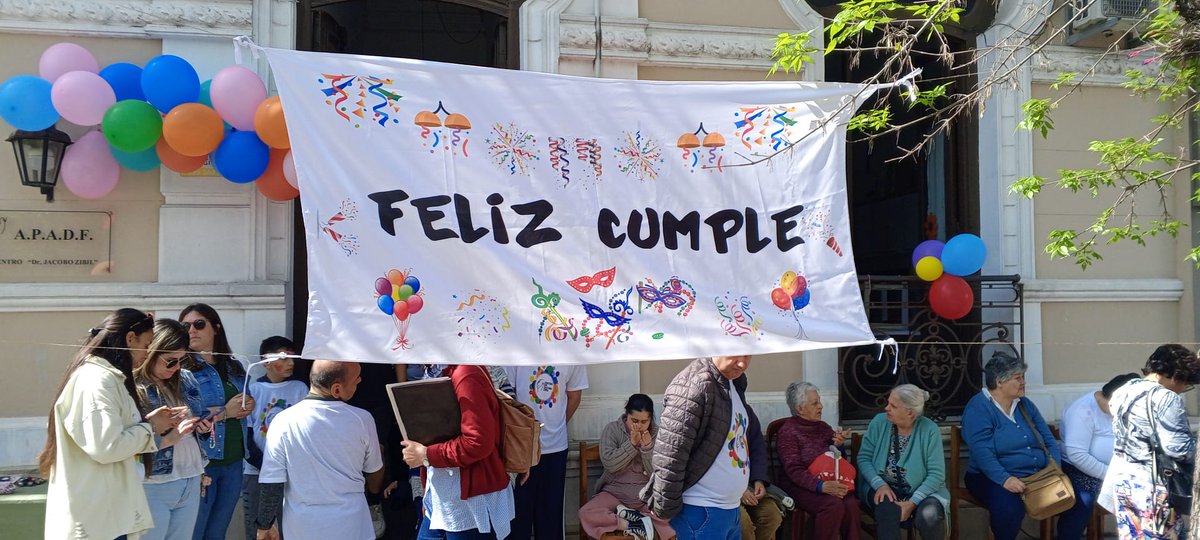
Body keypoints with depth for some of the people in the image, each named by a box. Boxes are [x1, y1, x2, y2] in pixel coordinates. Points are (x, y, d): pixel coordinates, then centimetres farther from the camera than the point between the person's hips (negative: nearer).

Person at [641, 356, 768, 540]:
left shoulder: (735, 384, 10)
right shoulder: (693, 385, -19)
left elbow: (752, 433, 24)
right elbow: (669, 454, -21)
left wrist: (758, 477, 11)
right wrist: (664, 509, -17)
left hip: (732, 508, 9)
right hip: (700, 511, -9)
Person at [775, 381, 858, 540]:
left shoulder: (823, 427, 13)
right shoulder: (788, 431, -4)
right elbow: (794, 471, -14)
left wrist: (838, 446, -3)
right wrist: (822, 486, -30)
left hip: (829, 483, 5)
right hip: (800, 486, -5)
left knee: (852, 504, -25)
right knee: (834, 505, -31)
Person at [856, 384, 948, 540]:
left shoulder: (929, 430, -10)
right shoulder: (879, 422, -4)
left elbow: (936, 474, -13)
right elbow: (863, 458, -3)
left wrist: (912, 502, -25)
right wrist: (880, 485, -21)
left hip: (921, 490, 0)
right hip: (883, 487, 0)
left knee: (928, 515, -32)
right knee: (888, 509, -34)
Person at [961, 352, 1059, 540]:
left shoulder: (1026, 405, 13)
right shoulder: (978, 408, -9)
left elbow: (1049, 441, 11)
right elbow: (982, 453, -20)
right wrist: (1005, 479, -33)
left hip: (1038, 475, 6)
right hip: (994, 478, -6)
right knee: (1009, 507, -36)